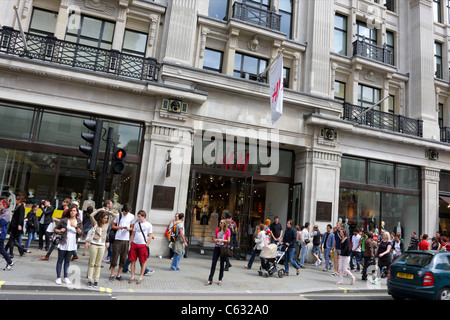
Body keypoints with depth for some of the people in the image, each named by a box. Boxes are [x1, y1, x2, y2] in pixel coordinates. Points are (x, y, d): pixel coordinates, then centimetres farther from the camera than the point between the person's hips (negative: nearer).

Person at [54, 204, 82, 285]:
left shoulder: (79, 222, 3)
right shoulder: (64, 220, -2)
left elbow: (81, 233, -5)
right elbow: (55, 229, 6)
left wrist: (76, 227, -19)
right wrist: (60, 231, -14)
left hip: (72, 245, 2)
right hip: (63, 244, -2)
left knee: (67, 261, 11)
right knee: (60, 261, 4)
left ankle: (66, 277, 19)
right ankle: (58, 278, 12)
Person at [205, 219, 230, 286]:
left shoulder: (227, 231, -3)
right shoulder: (217, 230, 8)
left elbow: (228, 240, -2)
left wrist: (222, 240, -15)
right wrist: (215, 239, -5)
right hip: (217, 247, 3)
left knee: (222, 264, 5)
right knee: (213, 263, -1)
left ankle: (220, 280, 16)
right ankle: (210, 280, 1)